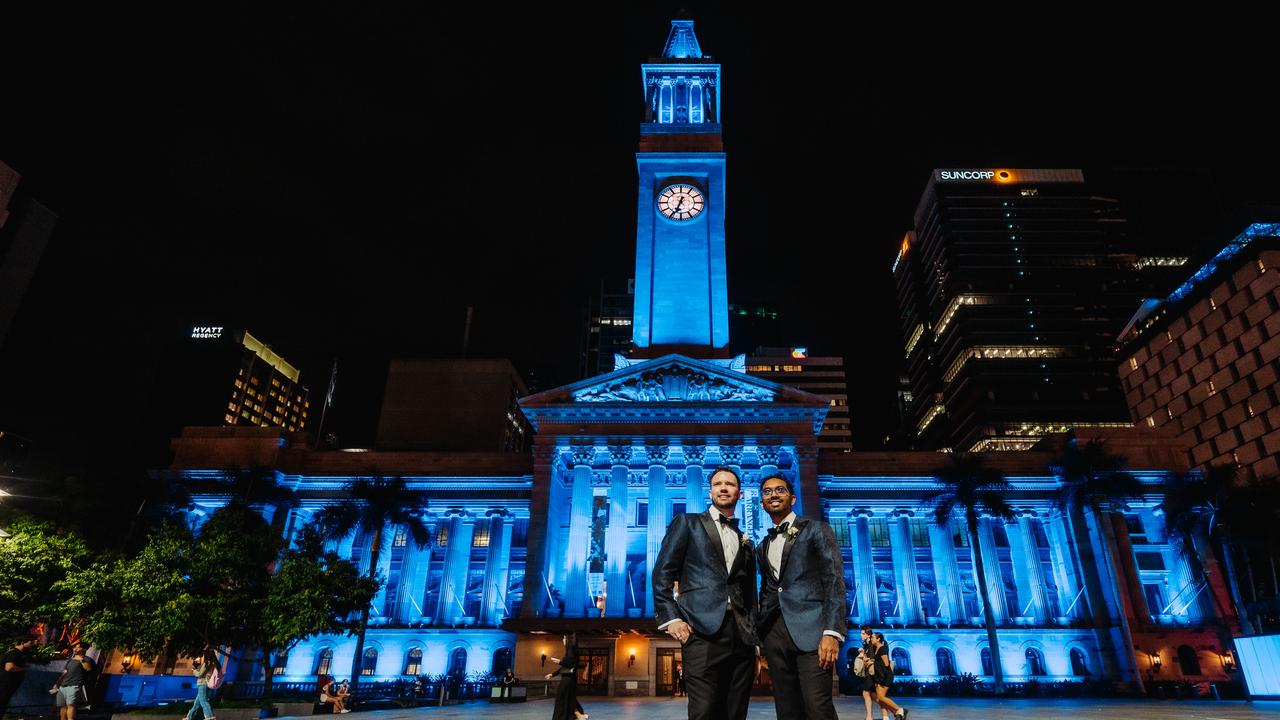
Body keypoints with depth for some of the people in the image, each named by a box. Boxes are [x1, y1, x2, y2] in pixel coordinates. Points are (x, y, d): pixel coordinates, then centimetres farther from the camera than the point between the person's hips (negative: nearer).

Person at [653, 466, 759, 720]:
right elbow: (662, 573, 2)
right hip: (702, 632, -4)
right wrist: (670, 618, -9)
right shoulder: (687, 523, 10)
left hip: (742, 636, 5)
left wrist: (755, 642, 12)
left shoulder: (745, 542, 23)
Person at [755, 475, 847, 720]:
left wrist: (832, 632, -16)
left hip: (810, 629, -5)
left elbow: (834, 580, -5)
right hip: (774, 633, 5)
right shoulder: (763, 547, 22)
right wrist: (759, 636, 13)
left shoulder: (816, 530, 4)